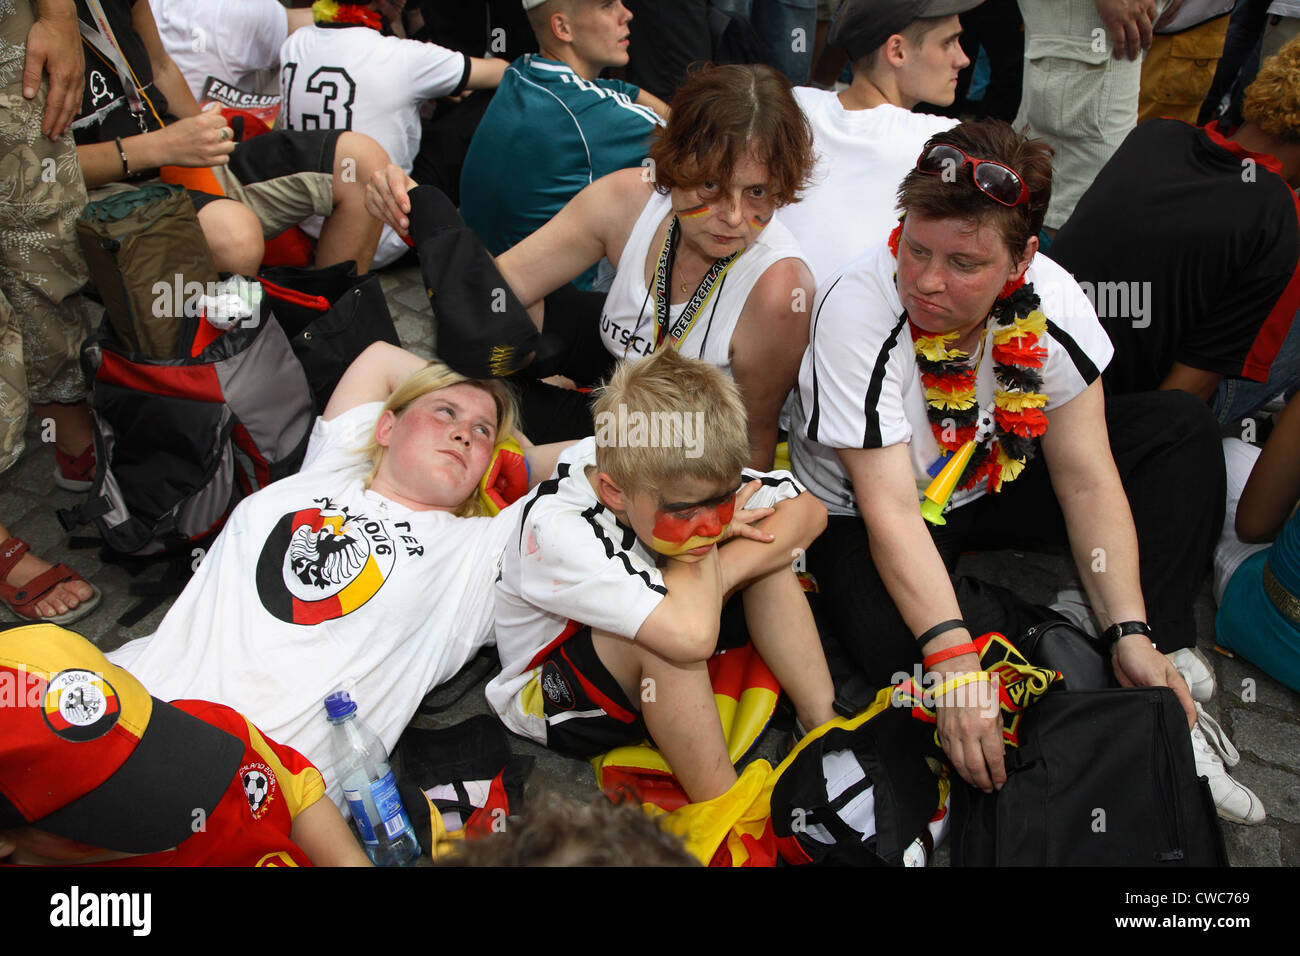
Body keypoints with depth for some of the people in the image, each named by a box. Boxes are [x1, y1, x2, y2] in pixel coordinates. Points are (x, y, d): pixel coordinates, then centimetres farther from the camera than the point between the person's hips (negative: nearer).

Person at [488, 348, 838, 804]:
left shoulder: (683, 474, -20)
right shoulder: (557, 531, -38)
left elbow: (807, 509, -12)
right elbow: (691, 633, -48)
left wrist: (720, 573, -27)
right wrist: (710, 548, -29)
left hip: (655, 675, 7)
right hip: (549, 698, -6)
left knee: (764, 537, -10)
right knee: (670, 633, -39)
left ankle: (822, 721, -3)